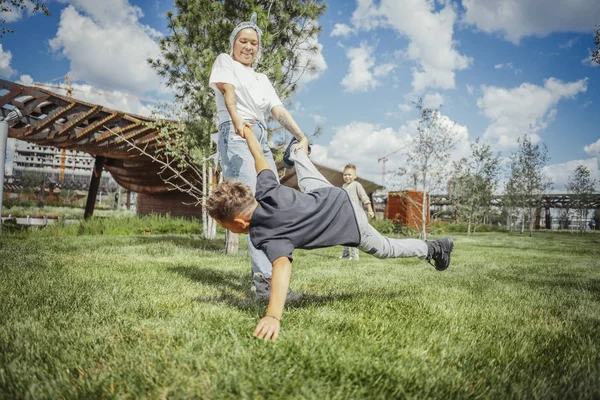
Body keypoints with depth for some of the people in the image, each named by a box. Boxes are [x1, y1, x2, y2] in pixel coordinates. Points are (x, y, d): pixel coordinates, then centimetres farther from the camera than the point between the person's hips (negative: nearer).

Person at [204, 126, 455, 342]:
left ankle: (433, 249, 38)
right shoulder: (264, 192, -19)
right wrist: (248, 132, 16)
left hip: (349, 221, -6)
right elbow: (260, 159, -2)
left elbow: (282, 266, -55)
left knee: (385, 249, 20)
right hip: (333, 196, 6)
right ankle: (297, 153, 67)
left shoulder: (266, 235, -35)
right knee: (308, 180, 36)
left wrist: (273, 317, -68)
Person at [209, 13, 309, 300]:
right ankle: (264, 280, -26)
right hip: (236, 135, -7)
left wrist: (301, 136, -7)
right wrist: (237, 120, -30)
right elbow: (227, 89, -9)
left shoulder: (262, 79, 27)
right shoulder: (225, 62, 13)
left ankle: (266, 276, 3)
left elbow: (279, 111, 12)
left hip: (261, 139, 7)